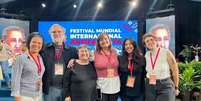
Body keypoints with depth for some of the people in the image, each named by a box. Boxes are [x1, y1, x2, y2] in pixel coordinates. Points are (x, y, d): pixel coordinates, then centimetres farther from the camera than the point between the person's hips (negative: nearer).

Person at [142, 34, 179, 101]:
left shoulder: (166, 52, -8)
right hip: (150, 86, 4)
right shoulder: (146, 55, 3)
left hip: (165, 85, -4)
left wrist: (176, 87, 2)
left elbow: (175, 70, -3)